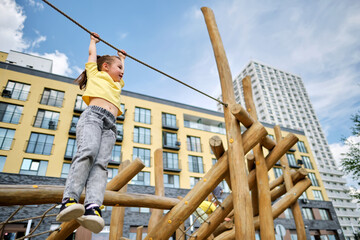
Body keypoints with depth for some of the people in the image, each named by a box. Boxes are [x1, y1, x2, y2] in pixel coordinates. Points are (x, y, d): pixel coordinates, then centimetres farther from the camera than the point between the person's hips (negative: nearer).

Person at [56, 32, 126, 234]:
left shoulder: (117, 85, 39)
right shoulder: (95, 74, 25)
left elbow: (121, 71, 59)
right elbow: (92, 54, 37)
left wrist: (122, 57, 72)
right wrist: (94, 40, 55)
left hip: (110, 125, 4)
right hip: (93, 115, -3)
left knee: (101, 162, -21)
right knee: (88, 151, -30)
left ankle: (93, 208, -40)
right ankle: (69, 200, -40)